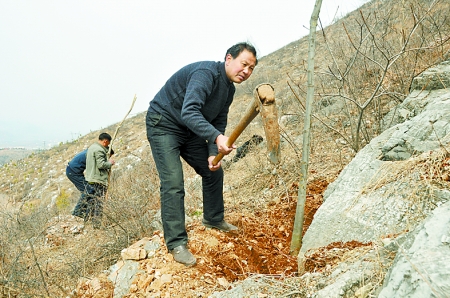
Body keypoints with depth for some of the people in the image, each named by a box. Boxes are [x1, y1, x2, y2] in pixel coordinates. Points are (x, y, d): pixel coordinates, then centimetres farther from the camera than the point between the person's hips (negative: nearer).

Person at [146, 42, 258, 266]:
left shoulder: (229, 89, 3)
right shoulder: (206, 73, -27)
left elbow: (218, 124, 6)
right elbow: (189, 112, -40)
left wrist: (213, 153, -9)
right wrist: (217, 138, -51)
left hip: (190, 131, 9)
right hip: (164, 125, -9)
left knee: (213, 171, 13)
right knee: (173, 184, -16)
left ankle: (213, 219, 32)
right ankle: (176, 244, -9)